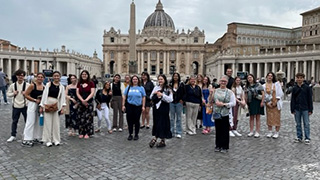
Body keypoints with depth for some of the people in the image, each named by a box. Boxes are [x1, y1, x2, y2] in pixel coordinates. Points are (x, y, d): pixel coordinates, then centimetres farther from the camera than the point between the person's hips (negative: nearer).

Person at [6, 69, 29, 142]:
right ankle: (13, 136, 22)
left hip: (25, 106, -1)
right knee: (14, 121, 10)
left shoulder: (27, 85, -5)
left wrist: (26, 94, -18)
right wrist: (13, 94, -9)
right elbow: (8, 93, 9)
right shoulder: (12, 85, 2)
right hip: (16, 106, 2)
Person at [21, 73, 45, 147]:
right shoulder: (32, 85, -10)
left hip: (40, 105, 6)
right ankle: (26, 140, -1)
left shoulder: (44, 87, 5)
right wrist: (35, 100, -15)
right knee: (30, 122, -6)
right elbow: (26, 95, -10)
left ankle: (36, 138, 22)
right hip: (32, 104, -6)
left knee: (38, 122, 10)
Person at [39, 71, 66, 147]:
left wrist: (62, 107, -3)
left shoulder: (61, 87, 8)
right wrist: (41, 106, 0)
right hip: (47, 104, -2)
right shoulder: (48, 84, 3)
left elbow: (62, 98, 6)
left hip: (56, 106, 2)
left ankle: (56, 139, 16)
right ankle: (48, 140, 10)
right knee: (48, 122, 2)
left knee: (56, 123, 5)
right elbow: (44, 95, 3)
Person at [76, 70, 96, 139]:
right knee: (81, 118, 2)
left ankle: (87, 133, 2)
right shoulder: (79, 83, 9)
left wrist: (86, 100, -17)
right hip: (81, 102, 3)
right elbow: (77, 93, 5)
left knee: (88, 117, -4)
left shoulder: (91, 83, 0)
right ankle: (81, 133, 11)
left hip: (89, 102, -3)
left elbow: (92, 93, -7)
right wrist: (82, 100, -10)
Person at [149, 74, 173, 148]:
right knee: (156, 123, 8)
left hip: (164, 108, -4)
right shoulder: (156, 88, 7)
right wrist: (153, 93, -8)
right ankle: (155, 138, 18)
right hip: (156, 107, 4)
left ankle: (163, 140, 14)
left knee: (163, 123, 1)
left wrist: (162, 95, -19)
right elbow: (151, 98, 11)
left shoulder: (168, 89, -4)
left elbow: (170, 99, -12)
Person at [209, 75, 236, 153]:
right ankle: (218, 146, 22)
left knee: (225, 131, 2)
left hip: (226, 114, -2)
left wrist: (223, 104, -16)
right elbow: (210, 101, 13)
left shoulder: (230, 92, 0)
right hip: (217, 113, 3)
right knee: (218, 130, 8)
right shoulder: (215, 91, 8)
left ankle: (224, 147, 14)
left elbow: (233, 103, -6)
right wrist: (211, 94, -5)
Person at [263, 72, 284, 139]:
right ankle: (270, 132, 13)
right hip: (268, 104, 2)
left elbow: (280, 93, -3)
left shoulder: (277, 84, 0)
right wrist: (267, 103, -8)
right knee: (269, 118, 4)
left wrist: (276, 101, -11)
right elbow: (264, 96, 3)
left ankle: (277, 132, 8)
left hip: (276, 103, -1)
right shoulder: (264, 86, 4)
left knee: (277, 118, 0)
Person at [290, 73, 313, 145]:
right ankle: (299, 137, 20)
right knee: (298, 124, 10)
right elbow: (292, 99, 5)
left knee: (306, 124, 2)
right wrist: (292, 109, 1)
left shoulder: (307, 88, -2)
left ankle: (307, 138, 10)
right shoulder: (294, 88, 3)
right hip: (297, 109, 2)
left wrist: (310, 110, -3)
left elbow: (310, 99, -1)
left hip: (305, 109, -2)